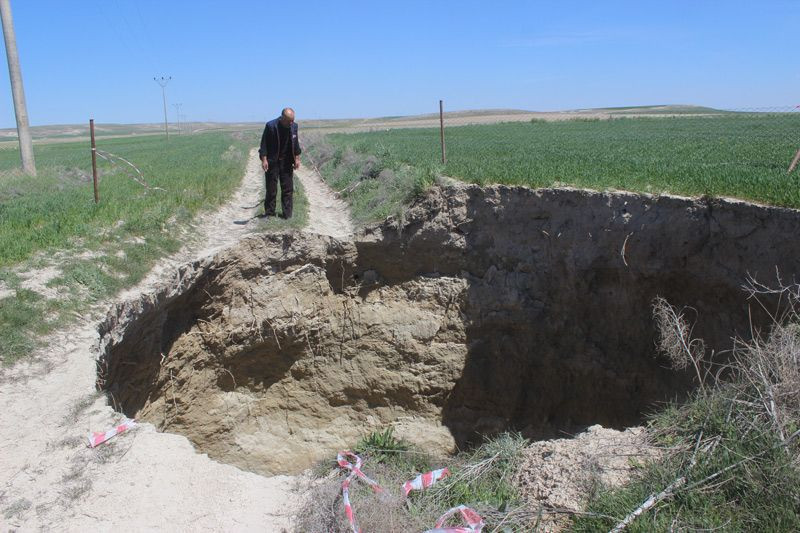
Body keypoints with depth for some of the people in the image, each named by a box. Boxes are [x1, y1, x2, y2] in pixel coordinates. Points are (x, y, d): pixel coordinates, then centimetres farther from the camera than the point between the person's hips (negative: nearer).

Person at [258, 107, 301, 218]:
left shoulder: (294, 126, 1)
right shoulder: (270, 126, -13)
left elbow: (295, 144, 11)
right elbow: (264, 144, -10)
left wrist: (297, 159, 7)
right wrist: (264, 160, -15)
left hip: (287, 162, 4)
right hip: (272, 162, -4)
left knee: (288, 188, 2)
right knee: (271, 189, 1)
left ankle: (287, 213, 8)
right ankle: (269, 213, 11)